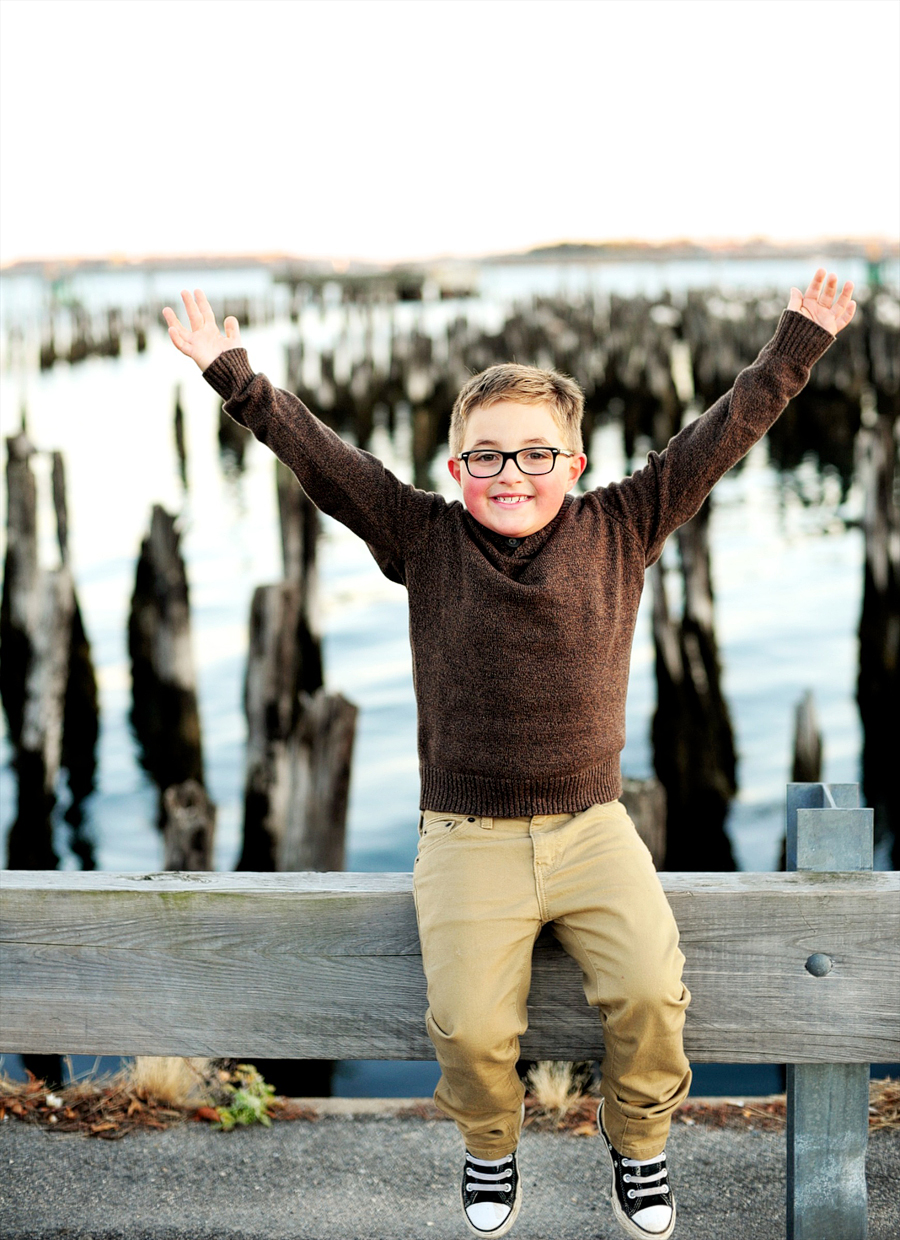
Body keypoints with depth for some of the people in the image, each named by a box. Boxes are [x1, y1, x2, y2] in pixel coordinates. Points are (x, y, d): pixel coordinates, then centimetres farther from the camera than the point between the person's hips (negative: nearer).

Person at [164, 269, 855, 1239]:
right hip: (468, 840, -1)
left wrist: (798, 342, 5)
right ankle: (489, 1146, 18)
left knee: (650, 991, -18)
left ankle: (635, 1141, 14)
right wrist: (234, 377, -9)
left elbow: (719, 437, 5)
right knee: (471, 1024, -17)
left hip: (591, 828, 1)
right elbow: (322, 459, -2)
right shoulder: (424, 540, 2)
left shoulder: (619, 531, 4)